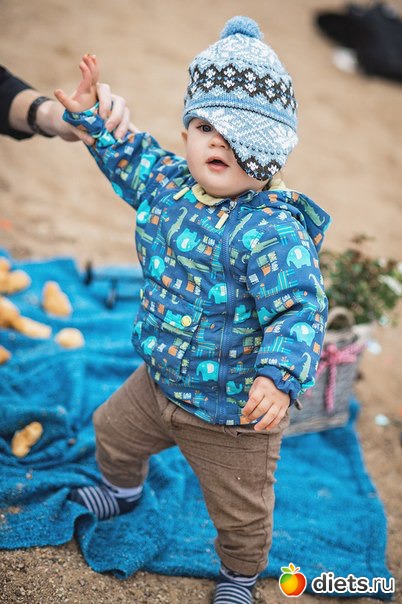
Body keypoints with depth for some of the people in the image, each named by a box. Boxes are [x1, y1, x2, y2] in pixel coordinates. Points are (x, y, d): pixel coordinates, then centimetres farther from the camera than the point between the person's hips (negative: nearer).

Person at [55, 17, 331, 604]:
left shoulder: (271, 230, -31)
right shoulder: (167, 183, -8)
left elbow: (299, 311, -36)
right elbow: (130, 156, 14)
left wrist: (279, 379, -50)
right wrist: (89, 115, 12)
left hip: (231, 414, -6)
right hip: (160, 380, 7)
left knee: (241, 512, 16)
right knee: (113, 430, 32)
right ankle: (123, 491, 68)